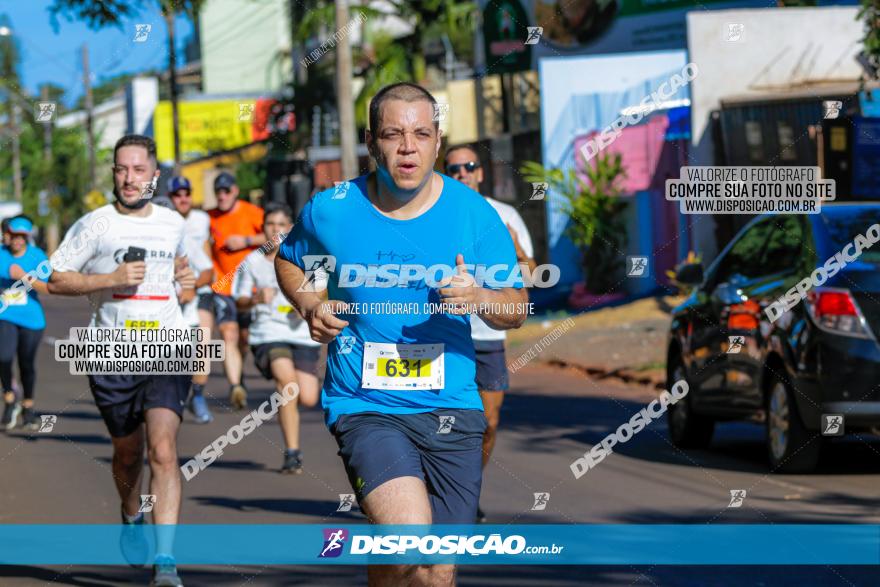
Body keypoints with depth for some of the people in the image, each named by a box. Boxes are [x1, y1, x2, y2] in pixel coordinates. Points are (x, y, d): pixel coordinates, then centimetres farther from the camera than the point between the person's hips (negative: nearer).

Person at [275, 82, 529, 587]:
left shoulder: (474, 214, -1)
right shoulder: (331, 210, -2)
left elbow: (516, 308, 5)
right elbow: (288, 261, 19)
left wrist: (479, 298, -18)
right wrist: (310, 305, -1)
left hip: (452, 408, 2)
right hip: (365, 407, -2)